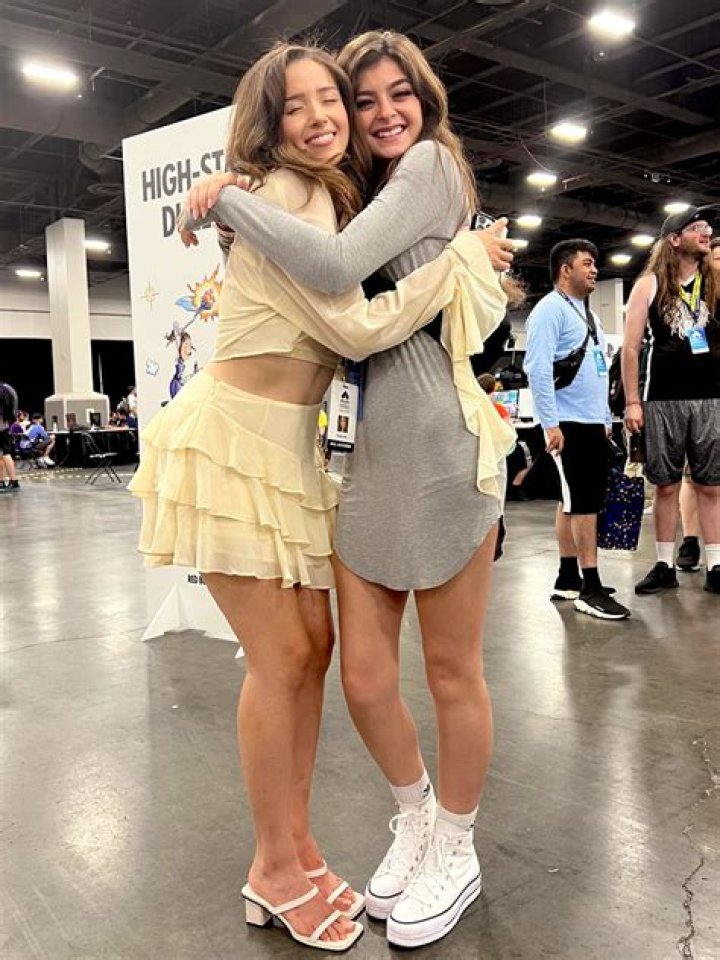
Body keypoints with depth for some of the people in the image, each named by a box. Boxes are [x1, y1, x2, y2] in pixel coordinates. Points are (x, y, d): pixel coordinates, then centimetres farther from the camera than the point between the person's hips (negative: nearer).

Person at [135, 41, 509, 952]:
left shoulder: (334, 198, 16)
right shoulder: (282, 196, -14)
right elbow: (358, 328, -19)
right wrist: (465, 256, -10)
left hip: (290, 446, 9)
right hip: (231, 437, -8)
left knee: (313, 644, 7)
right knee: (281, 656, -4)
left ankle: (294, 846, 23)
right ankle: (275, 870, 15)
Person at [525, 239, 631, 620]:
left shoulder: (587, 313, 21)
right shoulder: (550, 309, -9)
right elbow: (538, 369, -18)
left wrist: (606, 418, 19)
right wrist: (550, 423, -22)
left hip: (593, 423, 9)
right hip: (569, 424, -9)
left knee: (576, 502, 11)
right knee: (583, 503, -9)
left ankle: (568, 579, 18)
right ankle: (590, 588, -4)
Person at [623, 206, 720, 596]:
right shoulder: (650, 284, 3)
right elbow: (630, 347, 0)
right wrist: (632, 402, -5)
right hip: (662, 401, -2)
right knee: (666, 486, 5)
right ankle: (665, 567, 14)